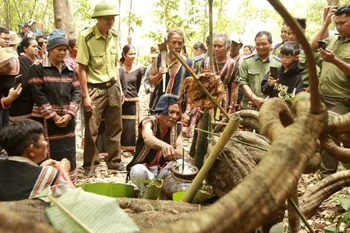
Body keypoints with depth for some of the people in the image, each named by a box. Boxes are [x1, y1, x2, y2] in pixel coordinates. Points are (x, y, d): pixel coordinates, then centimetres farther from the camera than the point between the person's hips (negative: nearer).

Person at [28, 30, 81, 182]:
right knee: (48, 156, -2)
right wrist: (54, 116, -14)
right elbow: (37, 94, -11)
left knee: (68, 155, 10)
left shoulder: (69, 70, 11)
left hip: (67, 119, 5)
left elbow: (76, 92, 5)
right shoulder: (37, 68, -4)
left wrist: (69, 114, -9)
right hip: (45, 120, -5)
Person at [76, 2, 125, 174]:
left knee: (115, 127, 12)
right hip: (94, 88, -5)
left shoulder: (114, 36, 6)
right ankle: (90, 164, 20)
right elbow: (82, 68, -11)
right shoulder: (86, 37, -12)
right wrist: (86, 95, -14)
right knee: (92, 129, 3)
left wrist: (119, 88, 12)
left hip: (112, 87, 5)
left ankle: (114, 161, 27)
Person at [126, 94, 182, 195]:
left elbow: (180, 153, -15)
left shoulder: (177, 128, -3)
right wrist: (163, 145, -63)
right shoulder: (149, 122, -15)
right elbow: (147, 138, -40)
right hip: (142, 168, -3)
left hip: (162, 171, 3)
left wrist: (170, 151, -40)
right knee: (139, 171, -37)